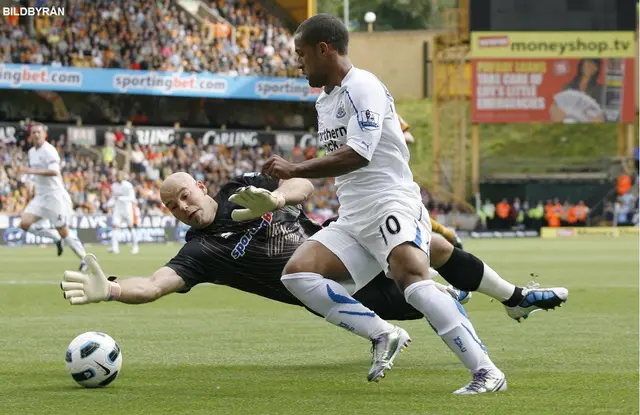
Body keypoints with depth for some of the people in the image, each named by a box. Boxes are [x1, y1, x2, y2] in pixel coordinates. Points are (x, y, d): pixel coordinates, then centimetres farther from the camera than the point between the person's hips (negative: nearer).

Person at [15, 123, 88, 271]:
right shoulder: (32, 152, 13)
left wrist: (31, 171, -34)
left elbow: (54, 171, -29)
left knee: (63, 232, -5)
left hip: (55, 195, -8)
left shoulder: (48, 151, -14)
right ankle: (56, 237, 9)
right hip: (40, 197, 8)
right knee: (25, 223, -9)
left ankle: (84, 259, 11)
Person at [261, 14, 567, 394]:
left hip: (390, 202, -10)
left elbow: (356, 155, -20)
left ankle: (487, 373, -35)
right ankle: (384, 335, -4)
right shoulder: (325, 101, 21)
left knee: (412, 277, -32)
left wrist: (295, 170, -19)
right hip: (353, 218, 10)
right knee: (297, 274, -5)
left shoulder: (362, 87, -9)